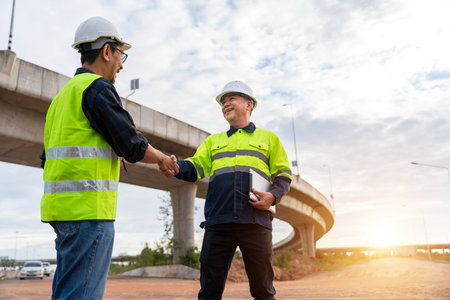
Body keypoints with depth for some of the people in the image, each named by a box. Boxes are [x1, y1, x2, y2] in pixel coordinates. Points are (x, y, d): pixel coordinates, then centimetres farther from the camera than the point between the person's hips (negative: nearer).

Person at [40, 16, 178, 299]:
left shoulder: (64, 93, 21)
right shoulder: (97, 87, -8)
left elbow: (49, 157, 23)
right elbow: (133, 146, -12)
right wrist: (163, 159, 7)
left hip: (62, 205, 10)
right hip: (87, 206, -10)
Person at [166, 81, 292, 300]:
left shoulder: (268, 138, 17)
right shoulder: (213, 141, 23)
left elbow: (283, 176, 12)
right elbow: (194, 168, 8)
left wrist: (273, 195, -9)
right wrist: (176, 167, -14)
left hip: (255, 222, -1)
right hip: (218, 222, 2)